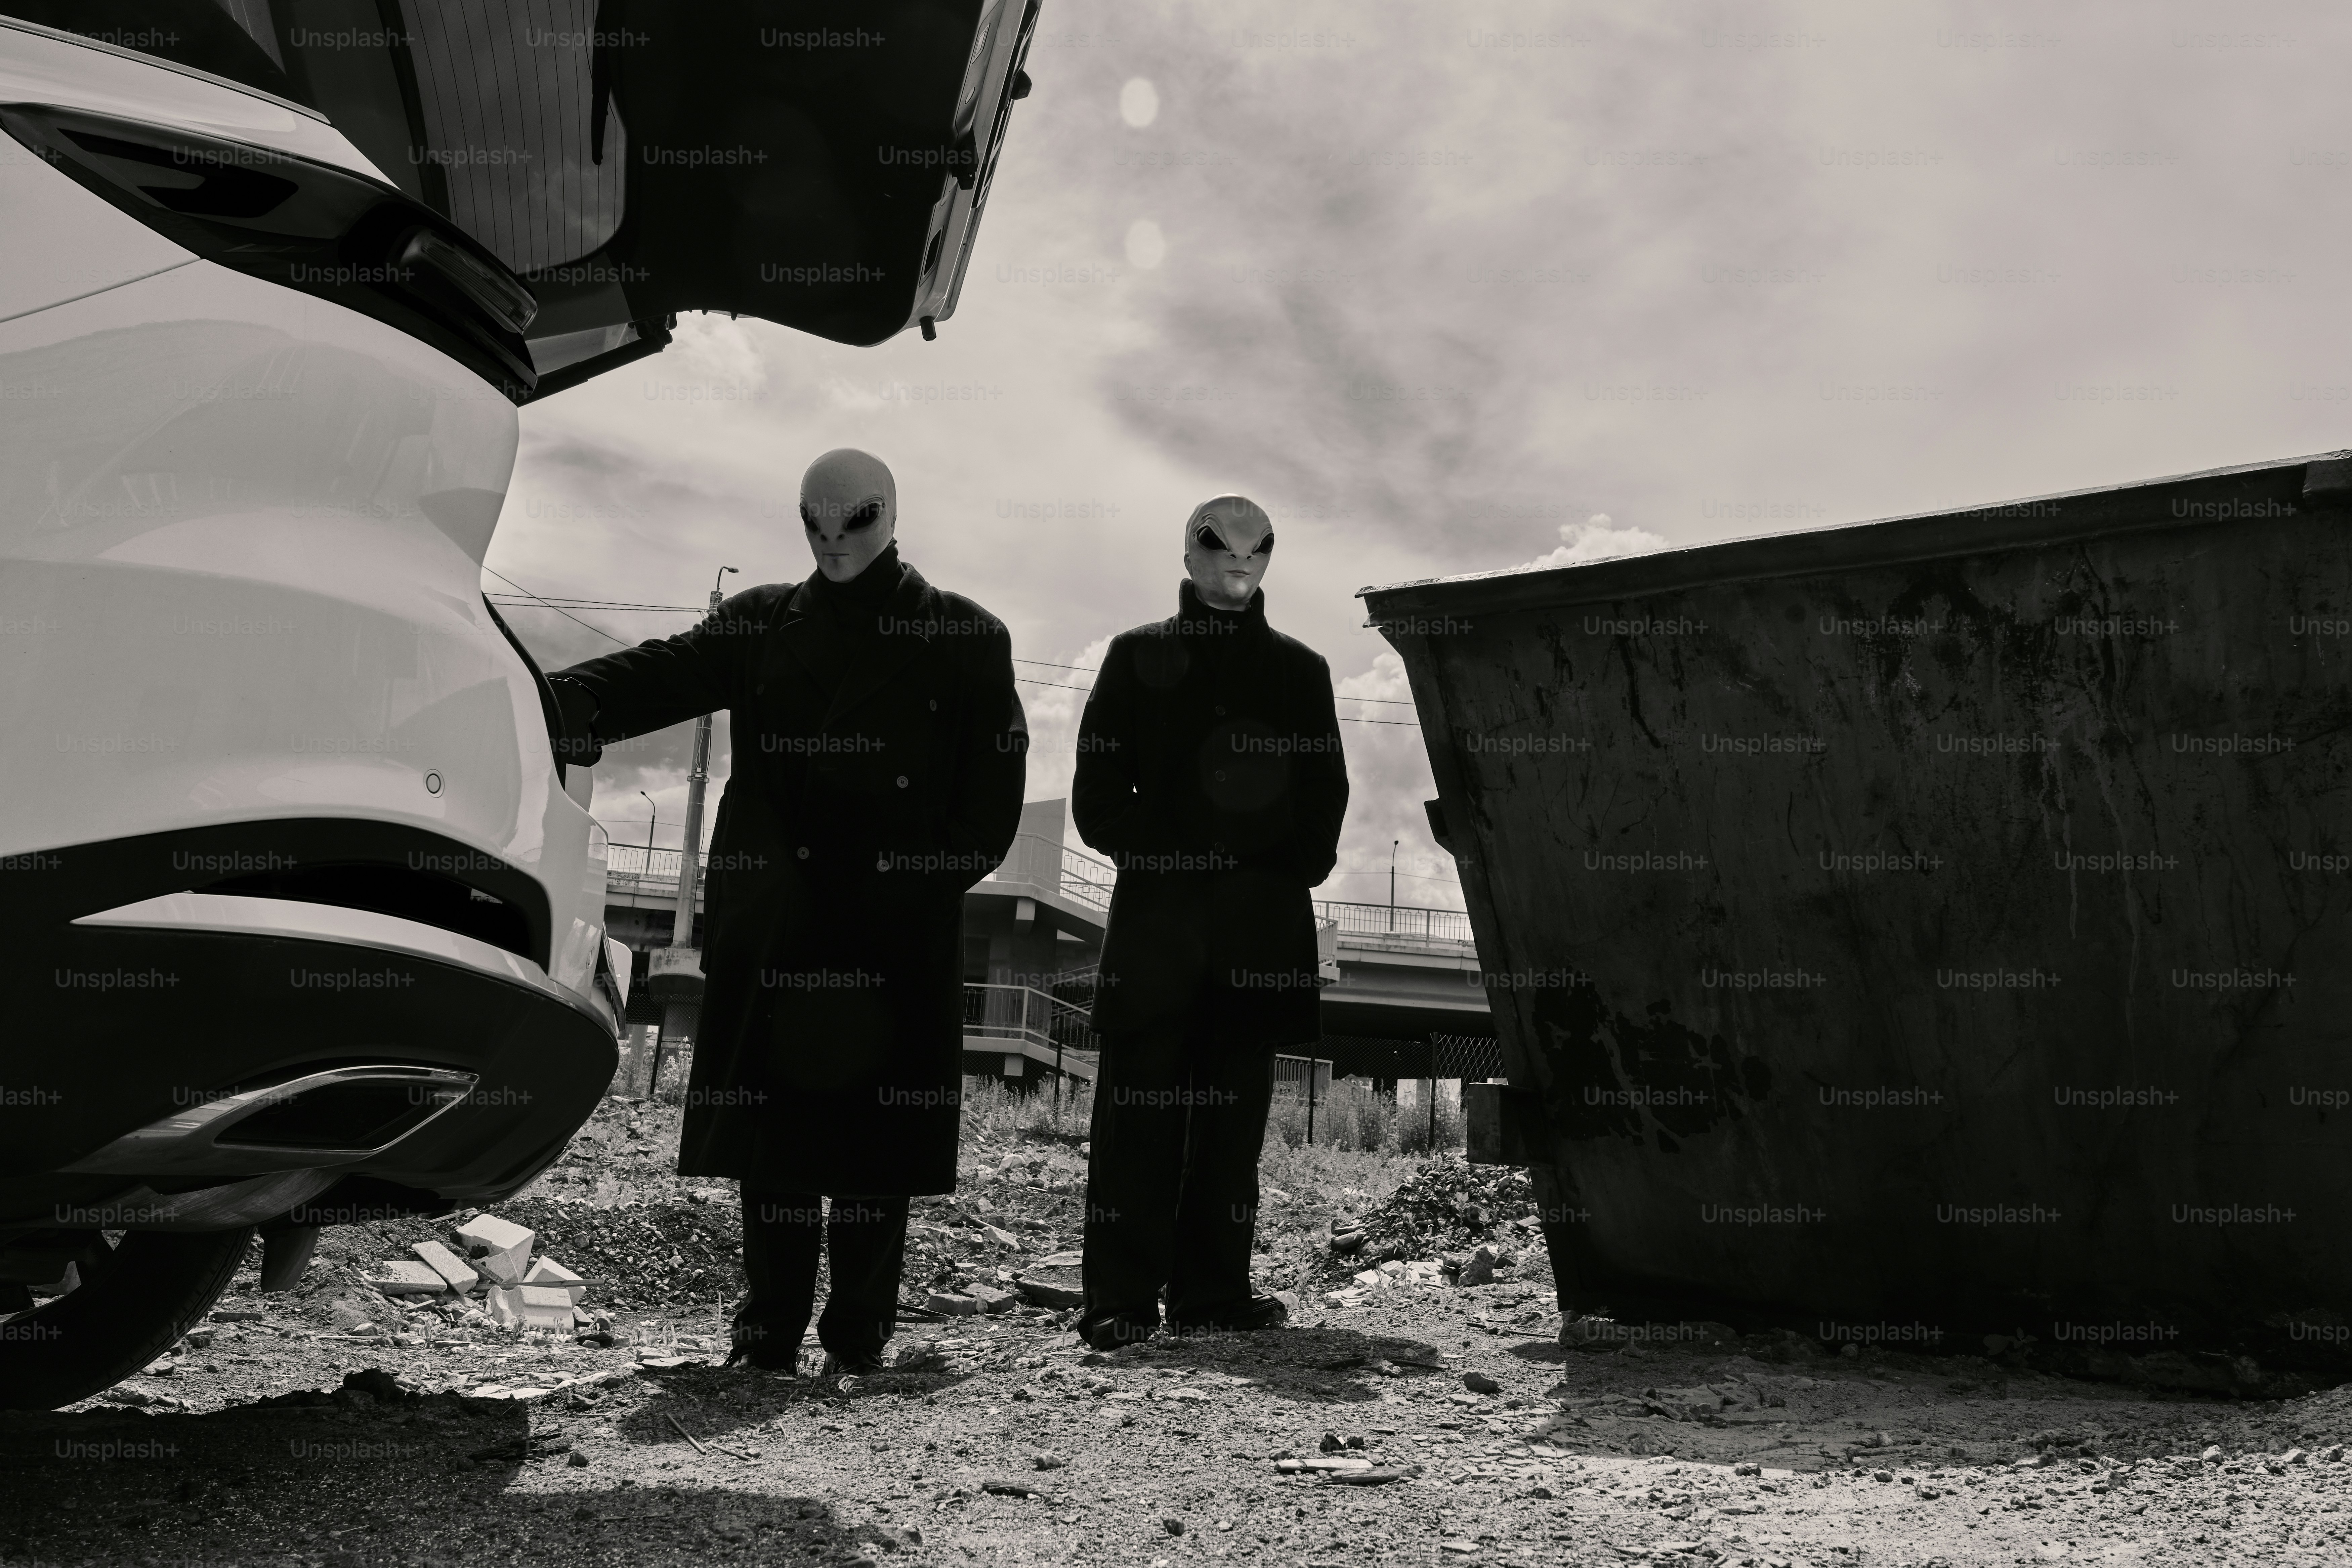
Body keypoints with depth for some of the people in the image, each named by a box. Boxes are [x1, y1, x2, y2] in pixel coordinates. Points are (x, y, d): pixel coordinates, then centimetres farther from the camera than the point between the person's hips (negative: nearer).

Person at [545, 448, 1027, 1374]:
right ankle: (769, 1331, 16)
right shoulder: (763, 624, 13)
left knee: (875, 1135, 2)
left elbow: (993, 785, 3)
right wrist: (565, 700, -21)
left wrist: (929, 877, -10)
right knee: (773, 1131, 5)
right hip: (773, 929, 2)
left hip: (897, 939, -2)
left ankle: (859, 1334, 14)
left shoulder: (965, 638, 7)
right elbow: (665, 674, -2)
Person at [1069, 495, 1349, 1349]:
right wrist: (1170, 853, -9)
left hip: (1263, 925, 2)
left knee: (1235, 1111, 4)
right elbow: (1100, 797, 3)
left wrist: (1287, 871, -4)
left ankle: (1215, 1291, 12)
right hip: (1155, 918, -2)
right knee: (1141, 1109, -3)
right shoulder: (1138, 657, 10)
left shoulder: (1300, 670, 16)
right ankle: (1122, 1297, 1)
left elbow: (1324, 801, 12)